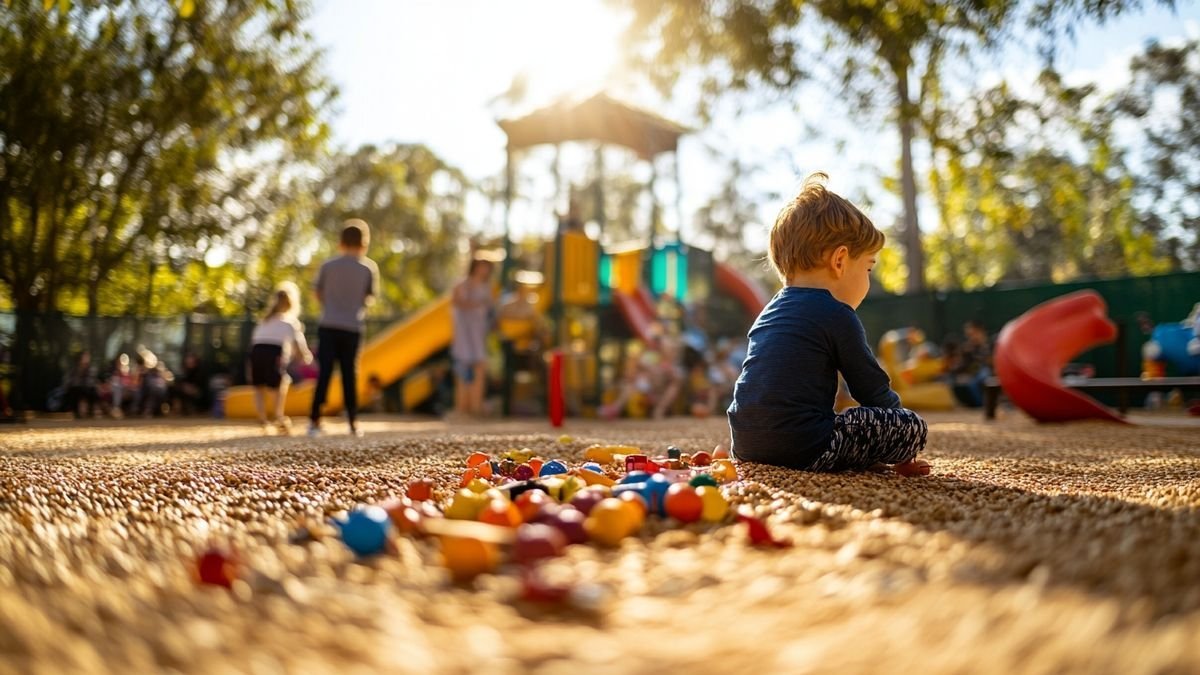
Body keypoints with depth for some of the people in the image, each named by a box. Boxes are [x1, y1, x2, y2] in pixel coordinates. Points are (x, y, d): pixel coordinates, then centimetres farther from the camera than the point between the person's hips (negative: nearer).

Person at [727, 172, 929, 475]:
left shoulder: (769, 311, 20)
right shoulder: (837, 316, -5)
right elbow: (872, 390, 3)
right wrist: (898, 421, 23)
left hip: (744, 445, 8)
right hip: (800, 448, -8)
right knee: (913, 427, 2)